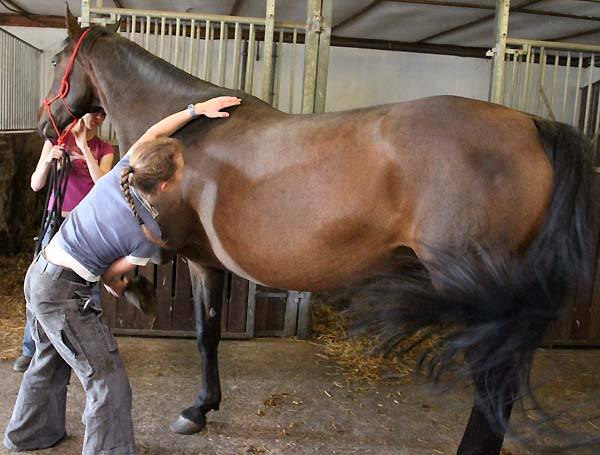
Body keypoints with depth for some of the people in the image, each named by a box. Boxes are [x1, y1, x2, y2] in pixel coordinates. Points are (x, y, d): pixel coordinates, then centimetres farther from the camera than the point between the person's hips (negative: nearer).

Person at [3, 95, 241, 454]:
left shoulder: (121, 173, -7)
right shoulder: (148, 236, -22)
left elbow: (153, 134, 8)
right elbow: (111, 275, -9)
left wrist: (196, 109, 6)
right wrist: (119, 289, 14)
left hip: (39, 273, 9)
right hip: (64, 295, -9)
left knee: (50, 360, 29)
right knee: (109, 382, -1)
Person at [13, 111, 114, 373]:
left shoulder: (104, 149, 6)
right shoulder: (58, 139, 4)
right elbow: (36, 184, 0)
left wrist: (84, 148, -15)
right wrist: (48, 160, -18)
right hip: (57, 221, 0)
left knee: (91, 287, 0)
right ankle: (30, 349, 14)